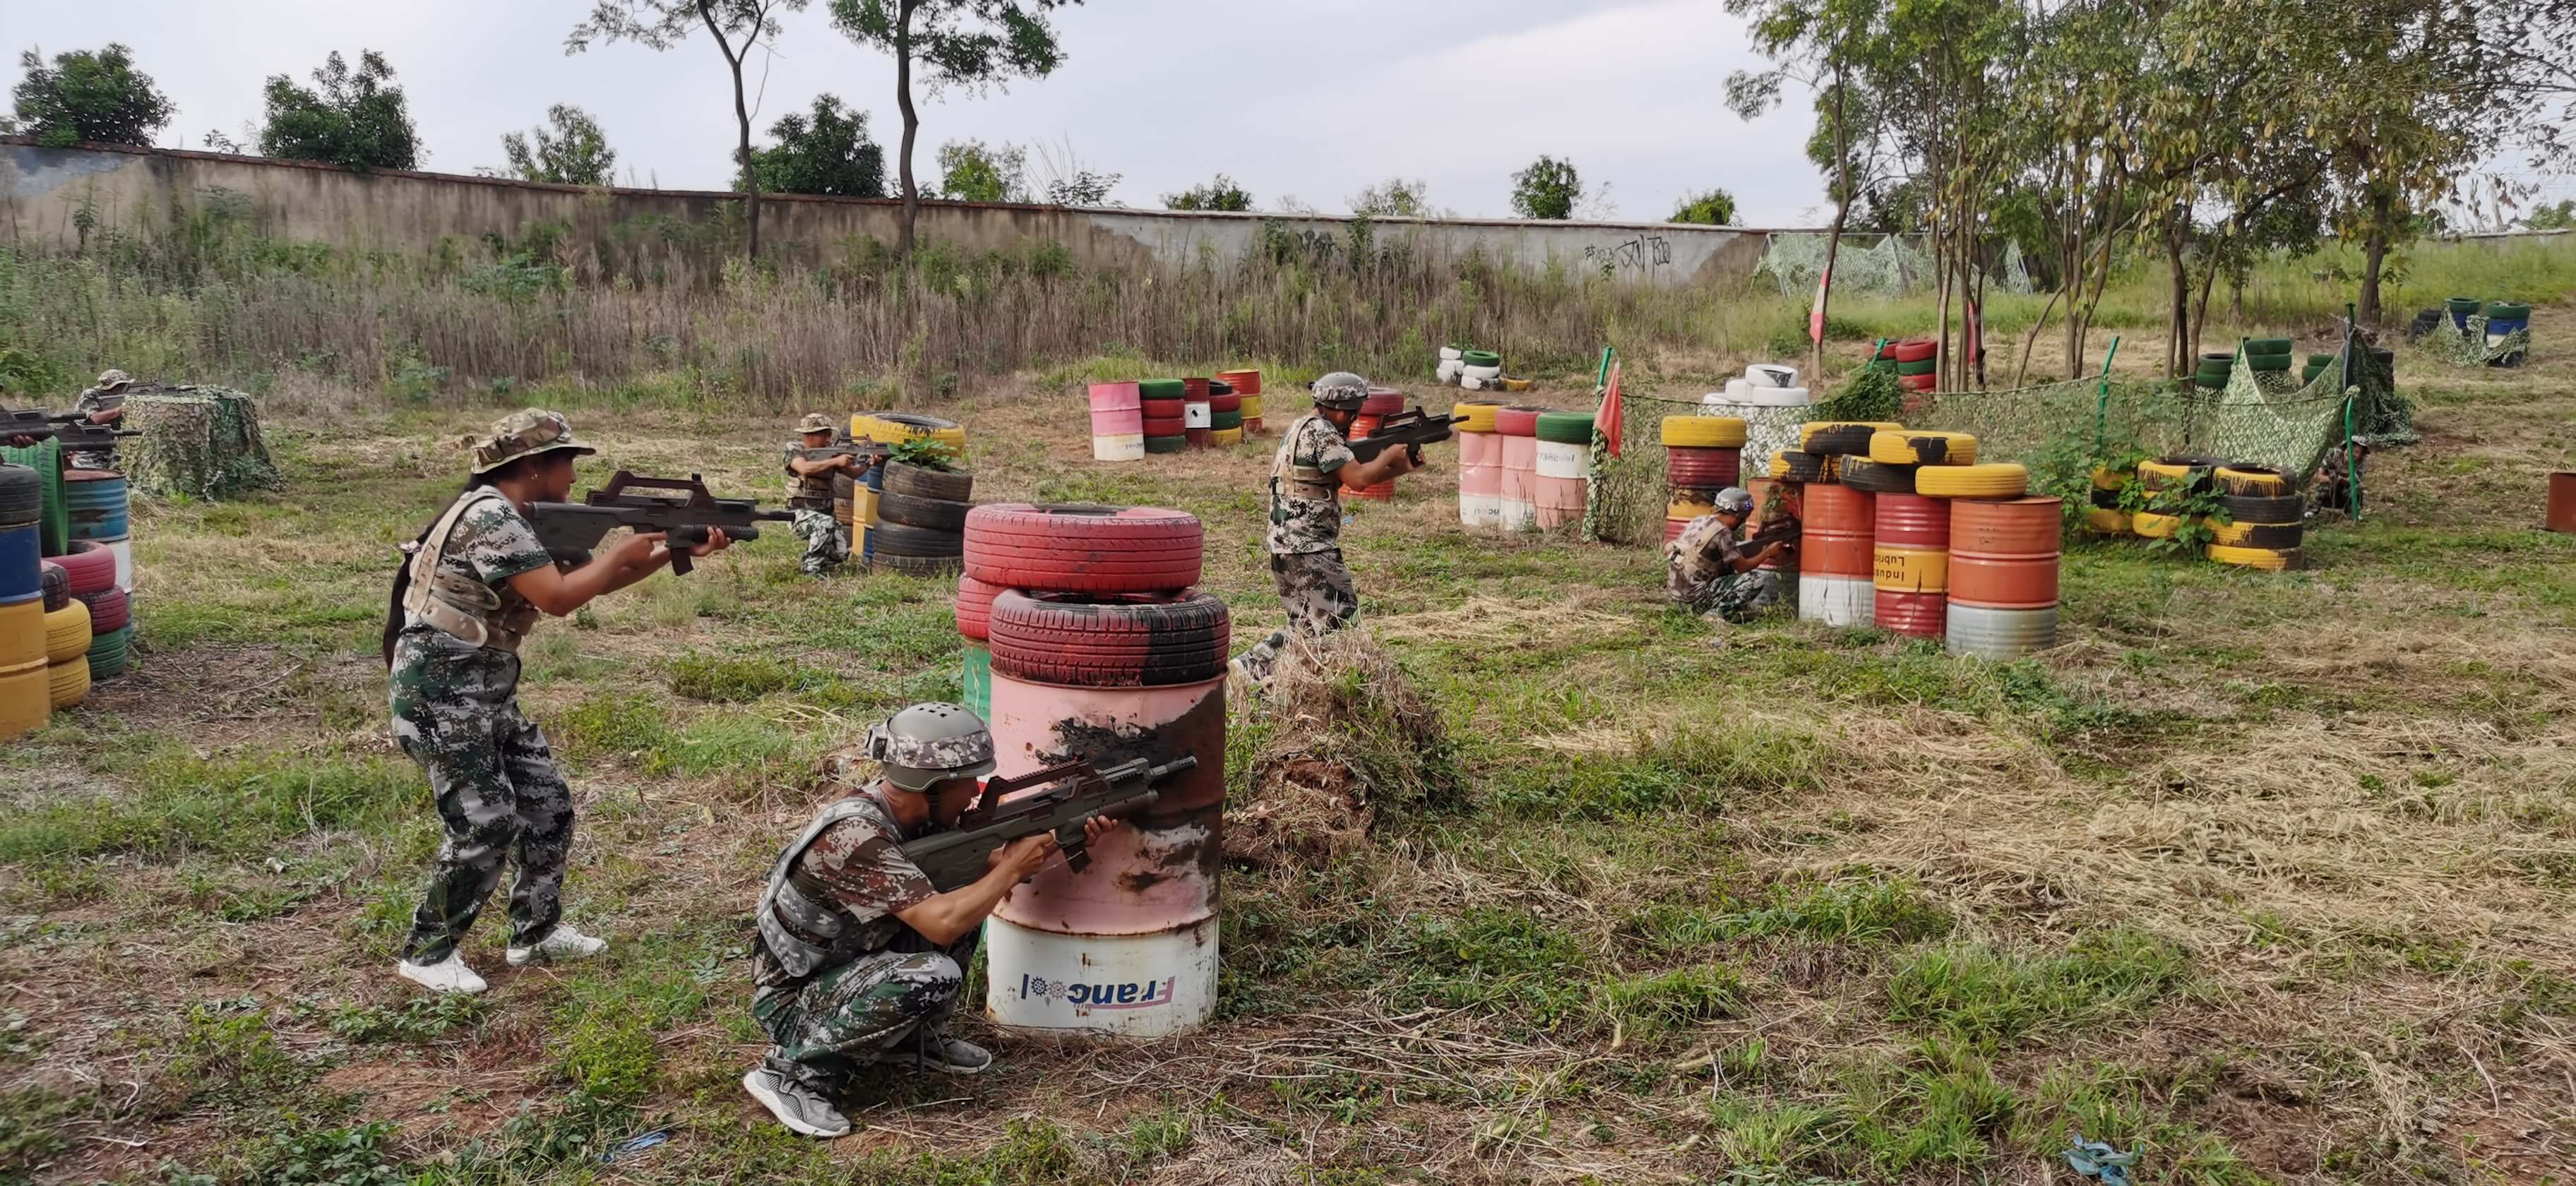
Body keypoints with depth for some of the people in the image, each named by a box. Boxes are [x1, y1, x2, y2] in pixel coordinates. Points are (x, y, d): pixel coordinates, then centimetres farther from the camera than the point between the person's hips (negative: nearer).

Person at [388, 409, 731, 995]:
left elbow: (588, 576, 14)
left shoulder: (521, 521, 12)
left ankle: (536, 932, 24)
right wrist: (624, 553, -12)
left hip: (487, 691, 10)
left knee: (548, 807, 11)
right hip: (442, 693, -10)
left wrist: (677, 551, 6)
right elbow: (558, 597, -26)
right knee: (486, 827, -6)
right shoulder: (490, 517, -20)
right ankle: (428, 953, 9)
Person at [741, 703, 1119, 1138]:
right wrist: (1012, 868, -21)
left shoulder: (909, 811, -4)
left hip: (848, 964, 9)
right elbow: (942, 923, -35)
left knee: (963, 898, -2)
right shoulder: (855, 834, -31)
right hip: (792, 999, -9)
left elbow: (983, 866, 4)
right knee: (933, 977, -31)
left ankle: (917, 1036, 12)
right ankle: (795, 1071, -15)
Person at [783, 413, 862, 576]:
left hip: (825, 513, 5)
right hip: (800, 513, -5)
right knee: (826, 524, -34)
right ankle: (812, 570, -18)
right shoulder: (794, 450, -7)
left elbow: (854, 472, -3)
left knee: (841, 552, -12)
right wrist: (836, 461, -33)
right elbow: (805, 468, -28)